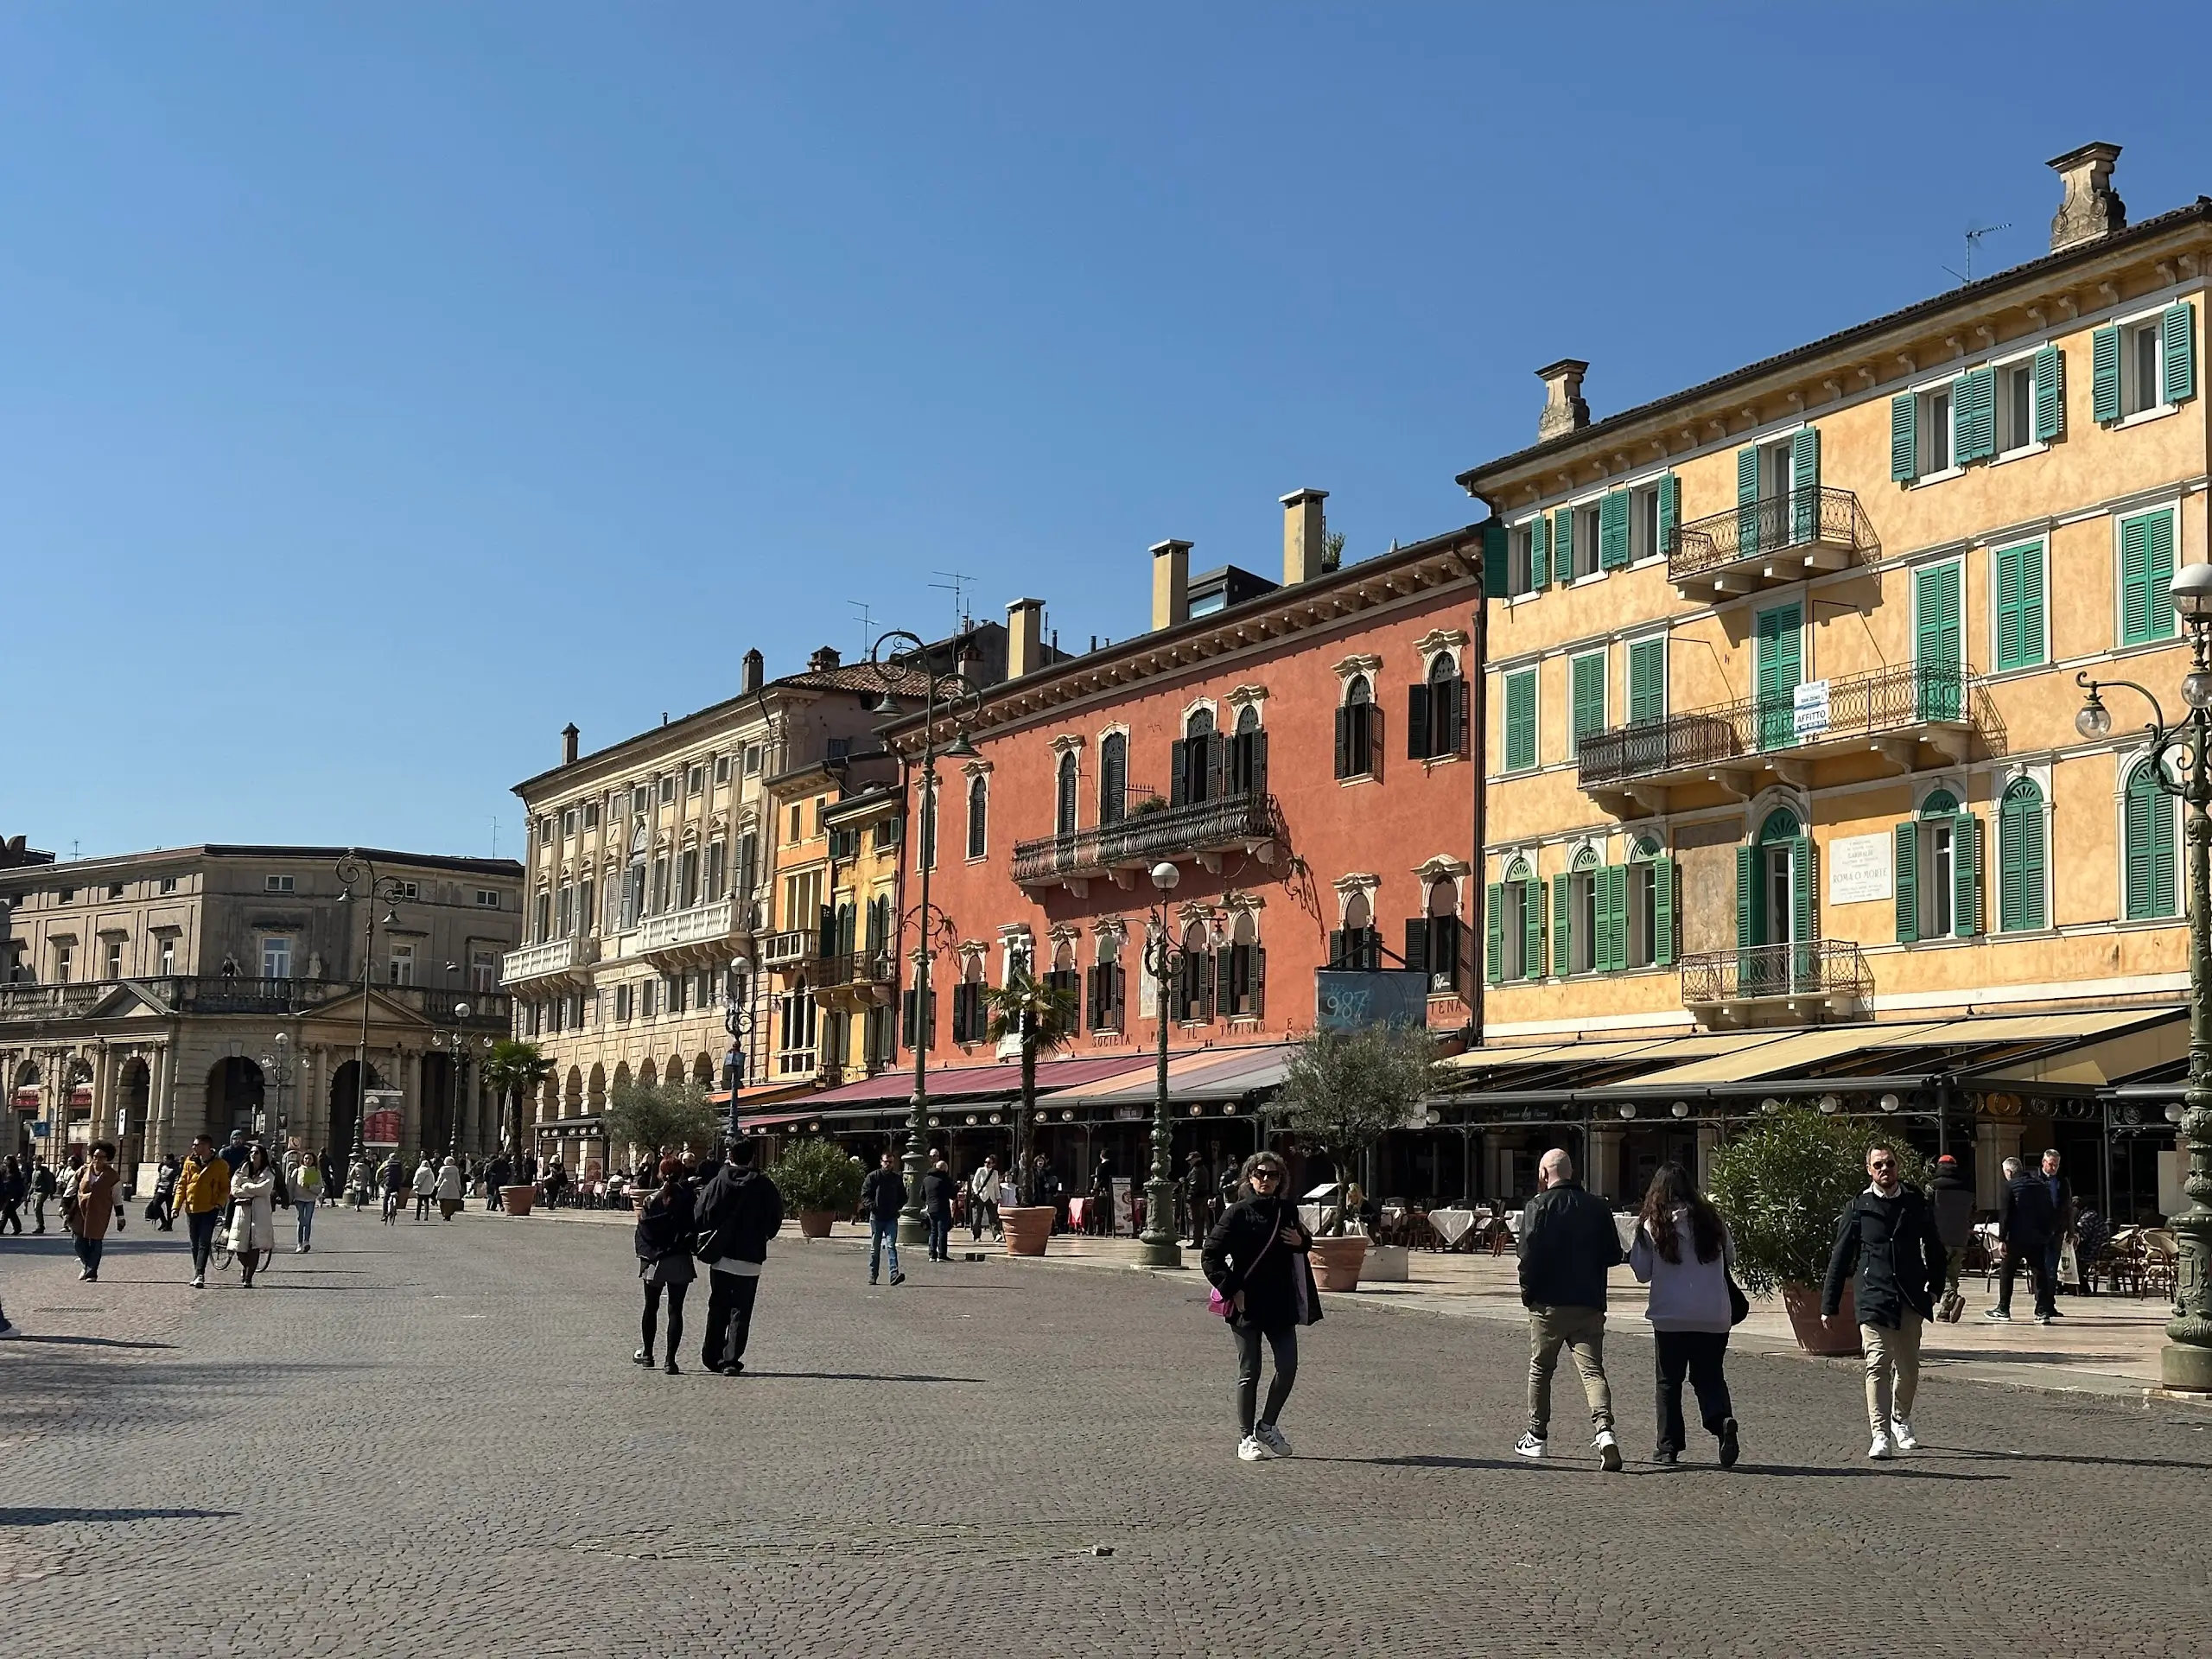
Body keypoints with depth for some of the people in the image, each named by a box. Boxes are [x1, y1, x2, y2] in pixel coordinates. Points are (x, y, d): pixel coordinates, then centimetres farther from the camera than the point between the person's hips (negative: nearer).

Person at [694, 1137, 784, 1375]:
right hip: (750, 1259, -1)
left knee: (717, 1309, 15)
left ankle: (712, 1357, 18)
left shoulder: (716, 1183, -5)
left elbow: (701, 1216, -5)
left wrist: (707, 1244, 10)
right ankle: (731, 1360, -4)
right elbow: (776, 1218, 0)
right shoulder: (763, 1186, -6)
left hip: (720, 1257, 1)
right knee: (740, 1312, 3)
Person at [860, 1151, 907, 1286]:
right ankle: (872, 1276, 15)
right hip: (876, 1217, -1)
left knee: (891, 1246, -10)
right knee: (875, 1248, 7)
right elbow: (865, 1194, -1)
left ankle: (894, 1274, -19)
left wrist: (897, 1207, 2)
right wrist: (871, 1206, -16)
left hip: (891, 1218, 1)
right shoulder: (873, 1176, 1)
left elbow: (903, 1197, 19)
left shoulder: (898, 1179, 10)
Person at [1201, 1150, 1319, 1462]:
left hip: (1282, 1305, 5)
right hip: (1247, 1305, -5)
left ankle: (1267, 1426, 23)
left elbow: (1304, 1241, 25)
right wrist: (1231, 1290, -14)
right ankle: (1246, 1438, 13)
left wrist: (1302, 1242, 1)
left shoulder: (1287, 1211, 7)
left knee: (1288, 1367, 3)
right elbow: (1210, 1256, -8)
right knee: (1249, 1372, 2)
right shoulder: (1238, 1213, -8)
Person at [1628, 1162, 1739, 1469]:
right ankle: (1723, 1421, -14)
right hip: (1714, 1316, 2)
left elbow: (1642, 1273, -1)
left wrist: (1632, 1254, 17)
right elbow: (1730, 1258, 16)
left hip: (1671, 1317, -2)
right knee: (1710, 1377, 12)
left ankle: (1669, 1447, 10)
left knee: (1669, 1382, 10)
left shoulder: (1652, 1226, -5)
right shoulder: (1711, 1220, 2)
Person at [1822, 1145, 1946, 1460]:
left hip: (1910, 1299, 3)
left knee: (1909, 1366, 11)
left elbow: (1933, 1248, 18)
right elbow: (1840, 1257, 4)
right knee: (1878, 1364, -11)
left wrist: (1935, 1286, 8)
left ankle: (1901, 1421, 35)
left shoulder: (1915, 1203, 6)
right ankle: (1881, 1434, -11)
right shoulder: (1858, 1208, 1)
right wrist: (1829, 1305, 4)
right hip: (1873, 1298, -3)